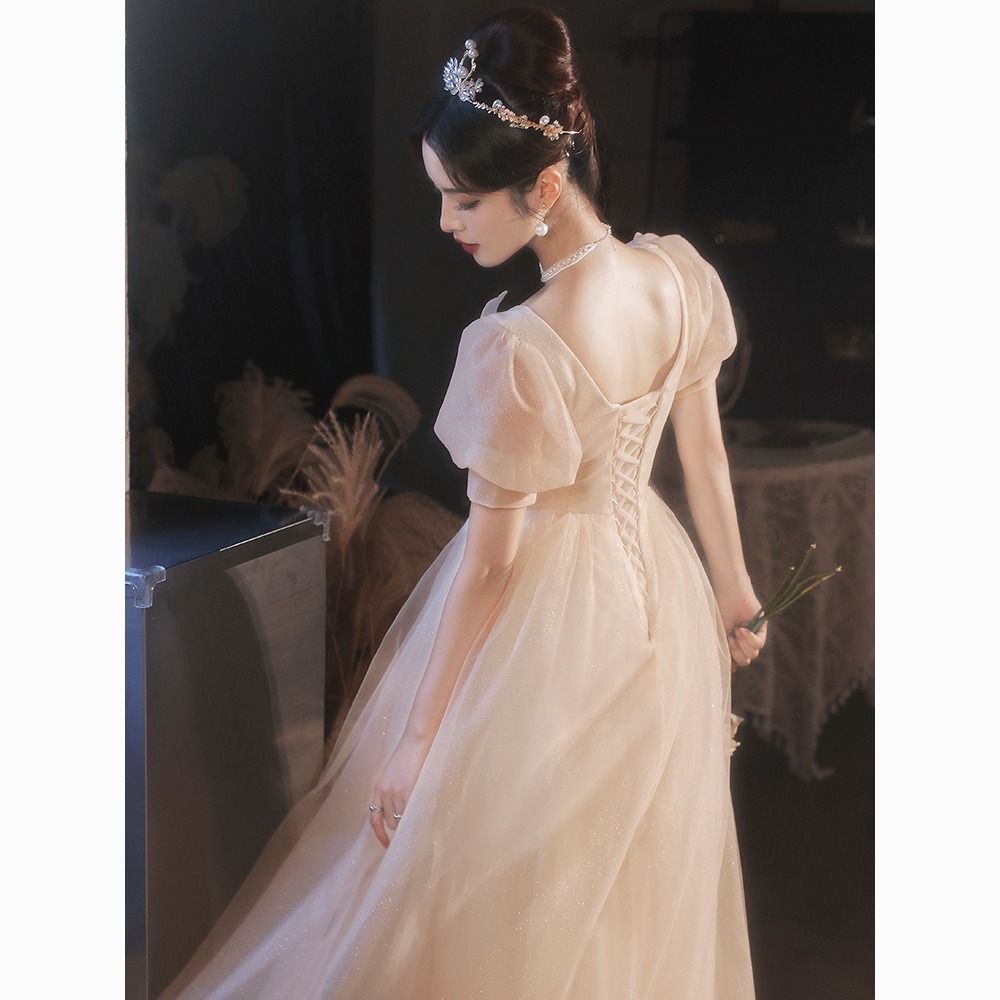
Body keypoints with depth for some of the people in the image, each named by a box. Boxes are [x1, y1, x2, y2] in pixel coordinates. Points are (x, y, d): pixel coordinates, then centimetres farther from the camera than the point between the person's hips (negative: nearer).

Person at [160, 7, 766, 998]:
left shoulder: (516, 349, -30)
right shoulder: (681, 272, -9)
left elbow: (488, 562, -22)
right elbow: (705, 451, 4)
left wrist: (419, 738, -11)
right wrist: (733, 590, 19)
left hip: (551, 617, -7)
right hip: (659, 596, 7)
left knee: (506, 899, 14)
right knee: (642, 884, 26)